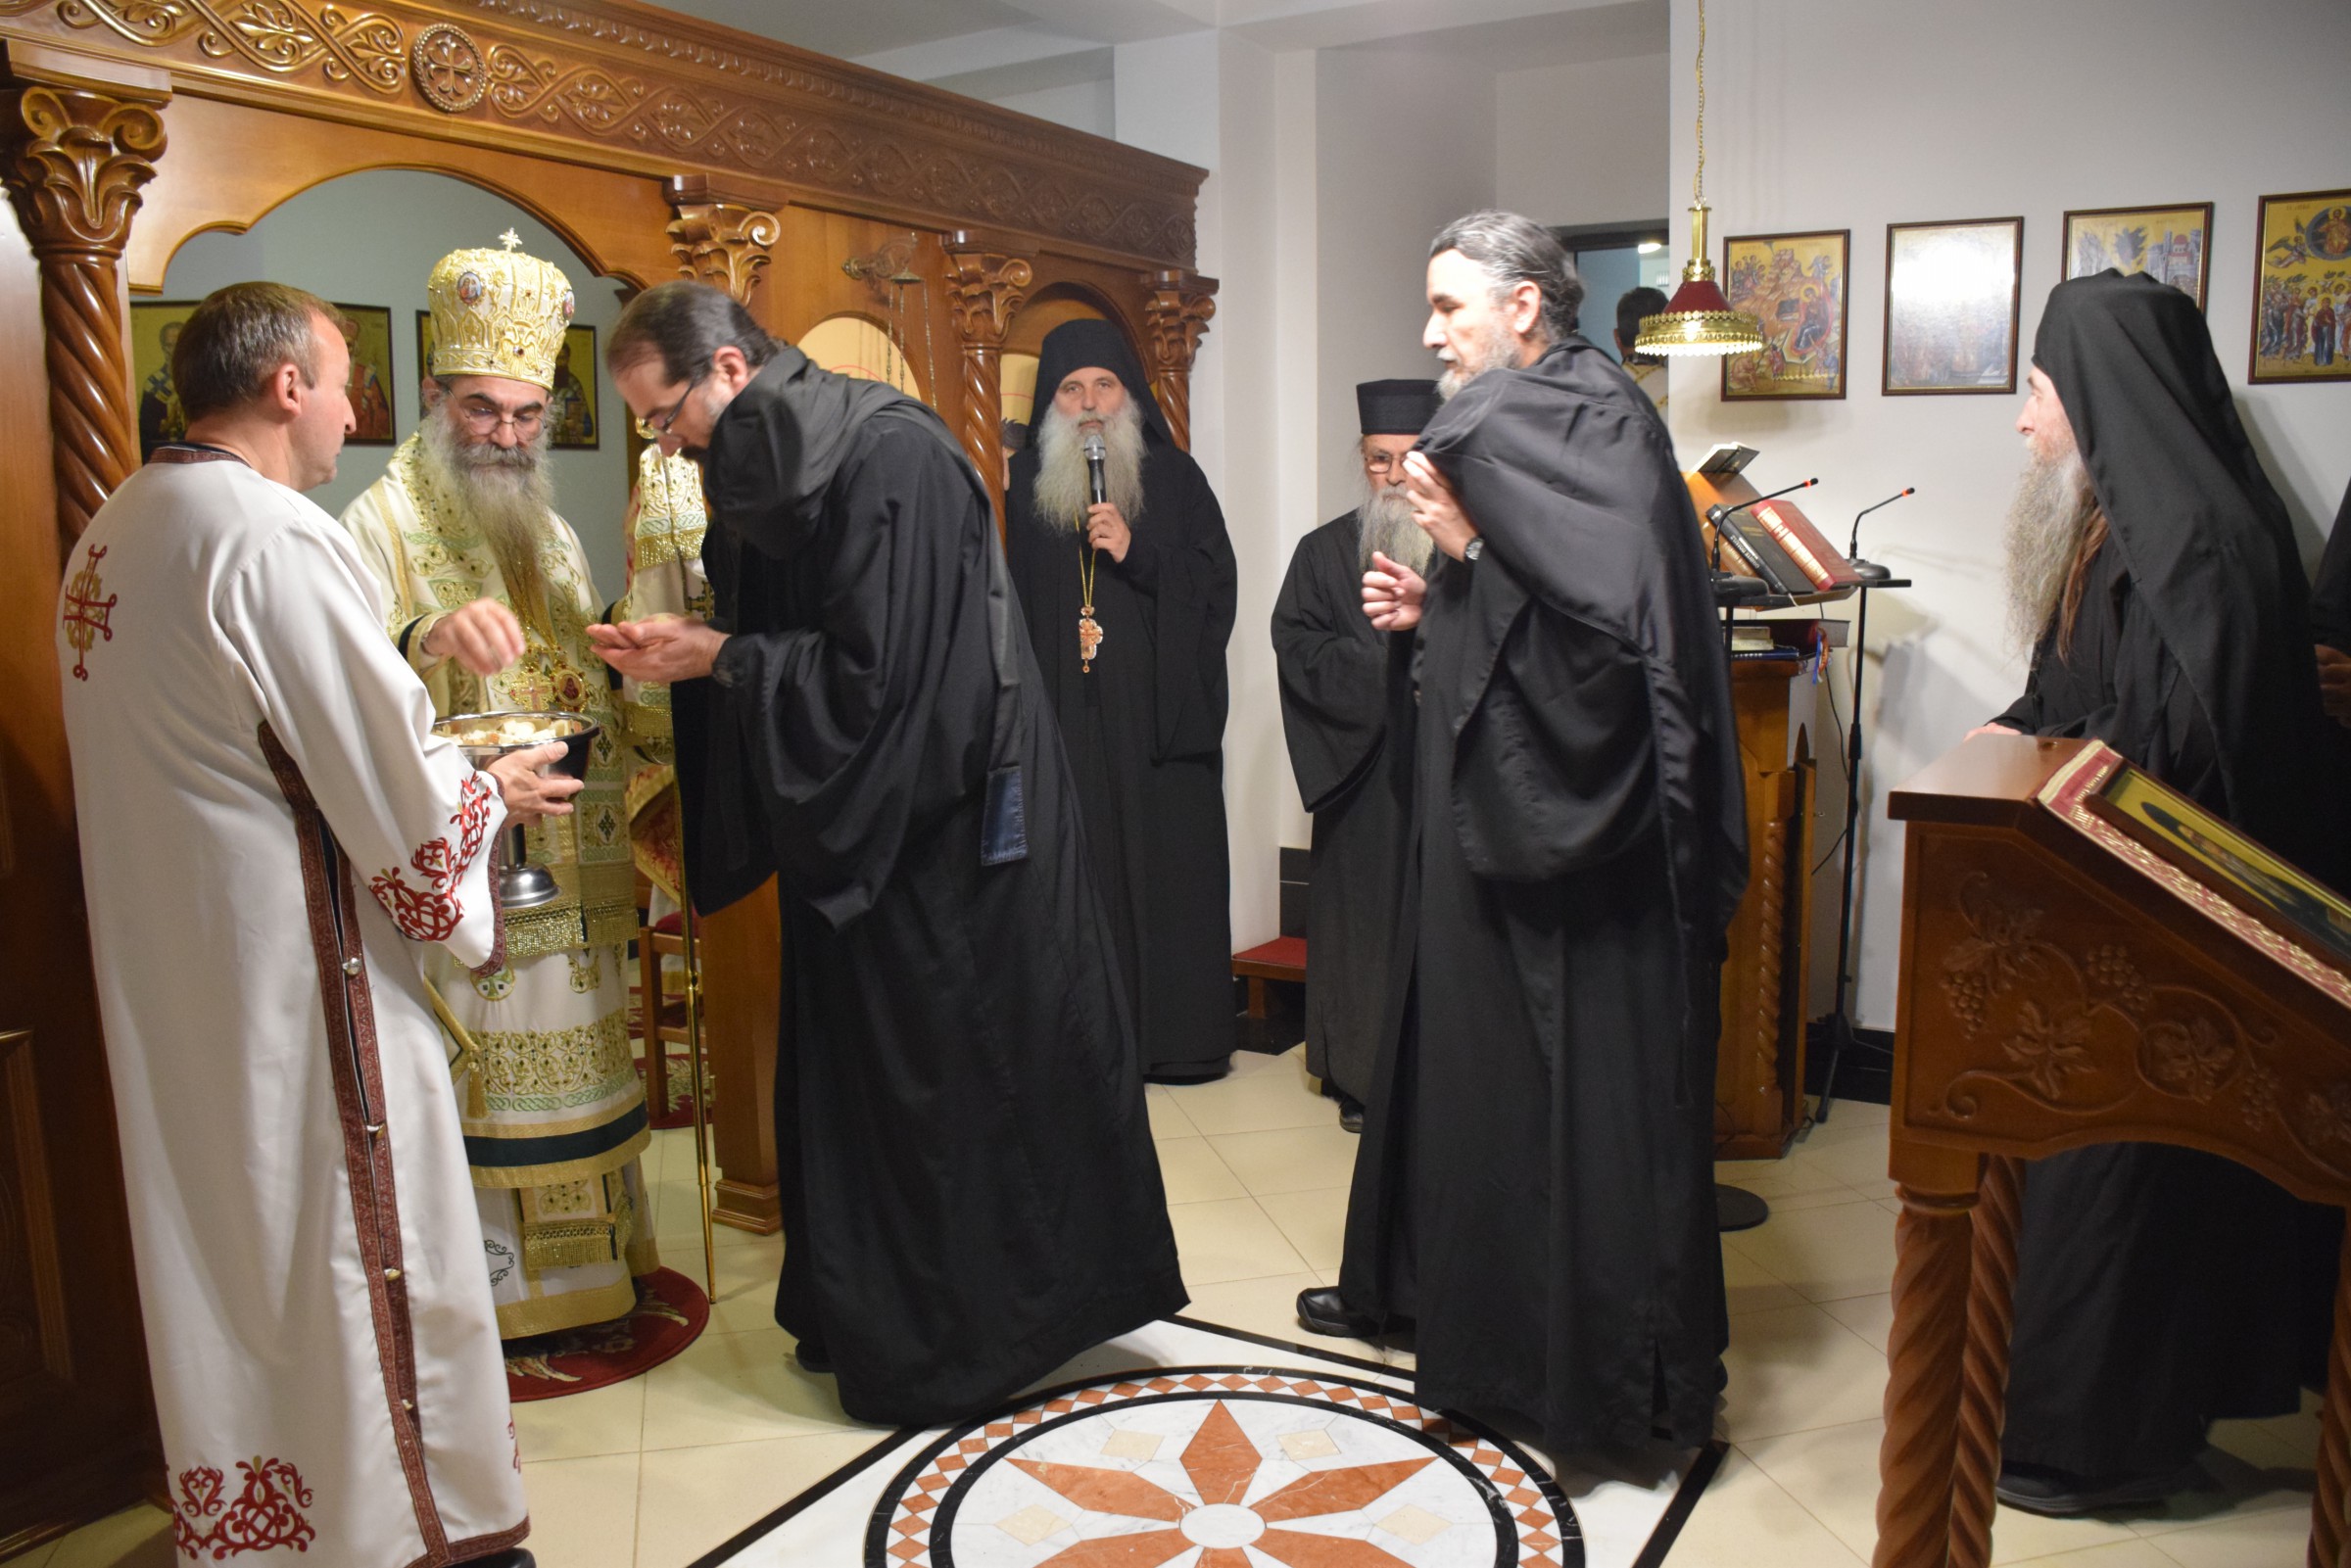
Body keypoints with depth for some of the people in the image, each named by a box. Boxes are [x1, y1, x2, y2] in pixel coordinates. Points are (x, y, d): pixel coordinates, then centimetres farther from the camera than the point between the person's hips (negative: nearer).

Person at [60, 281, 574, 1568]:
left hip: (165, 967, 9)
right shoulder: (271, 534, -19)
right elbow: (390, 778, -18)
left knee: (220, 1223, 19)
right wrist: (491, 793, 1)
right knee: (351, 1229, 4)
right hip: (293, 964, -9)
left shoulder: (111, 533, 9)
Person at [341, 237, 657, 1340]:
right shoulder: (380, 524, -6)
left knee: (572, 1071, 14)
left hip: (567, 876, 7)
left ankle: (588, 1272, 27)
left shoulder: (552, 533, 15)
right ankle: (485, 1293, 15)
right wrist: (425, 640, -40)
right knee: (471, 1086, 0)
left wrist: (619, 832, 14)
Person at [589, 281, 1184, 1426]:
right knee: (855, 1069, 15)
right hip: (858, 828, 9)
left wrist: (717, 656, -13)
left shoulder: (890, 457, -19)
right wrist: (683, 649, -2)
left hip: (939, 831, -9)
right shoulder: (765, 468, 9)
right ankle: (864, 1317, 31)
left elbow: (873, 673, -23)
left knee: (945, 1081, 4)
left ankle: (948, 1343, 21)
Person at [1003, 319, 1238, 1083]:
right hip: (1066, 719, 1)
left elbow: (1217, 586, 1)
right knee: (1079, 870, 0)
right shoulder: (1025, 483, 12)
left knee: (1165, 867, -2)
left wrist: (1137, 553, -13)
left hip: (1159, 719, -1)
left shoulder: (1173, 477, 7)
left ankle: (1177, 1035, 8)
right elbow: (1011, 599, 10)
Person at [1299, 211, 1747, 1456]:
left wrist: (1470, 548, -20)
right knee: (1460, 1047, 18)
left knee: (1575, 1075, -1)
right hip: (1485, 816, 10)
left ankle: (1606, 1361, 14)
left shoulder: (1595, 423, -13)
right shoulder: (1496, 430, 14)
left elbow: (1611, 617, -27)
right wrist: (1424, 614, 5)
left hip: (1573, 834, -10)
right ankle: (1427, 1284, 34)